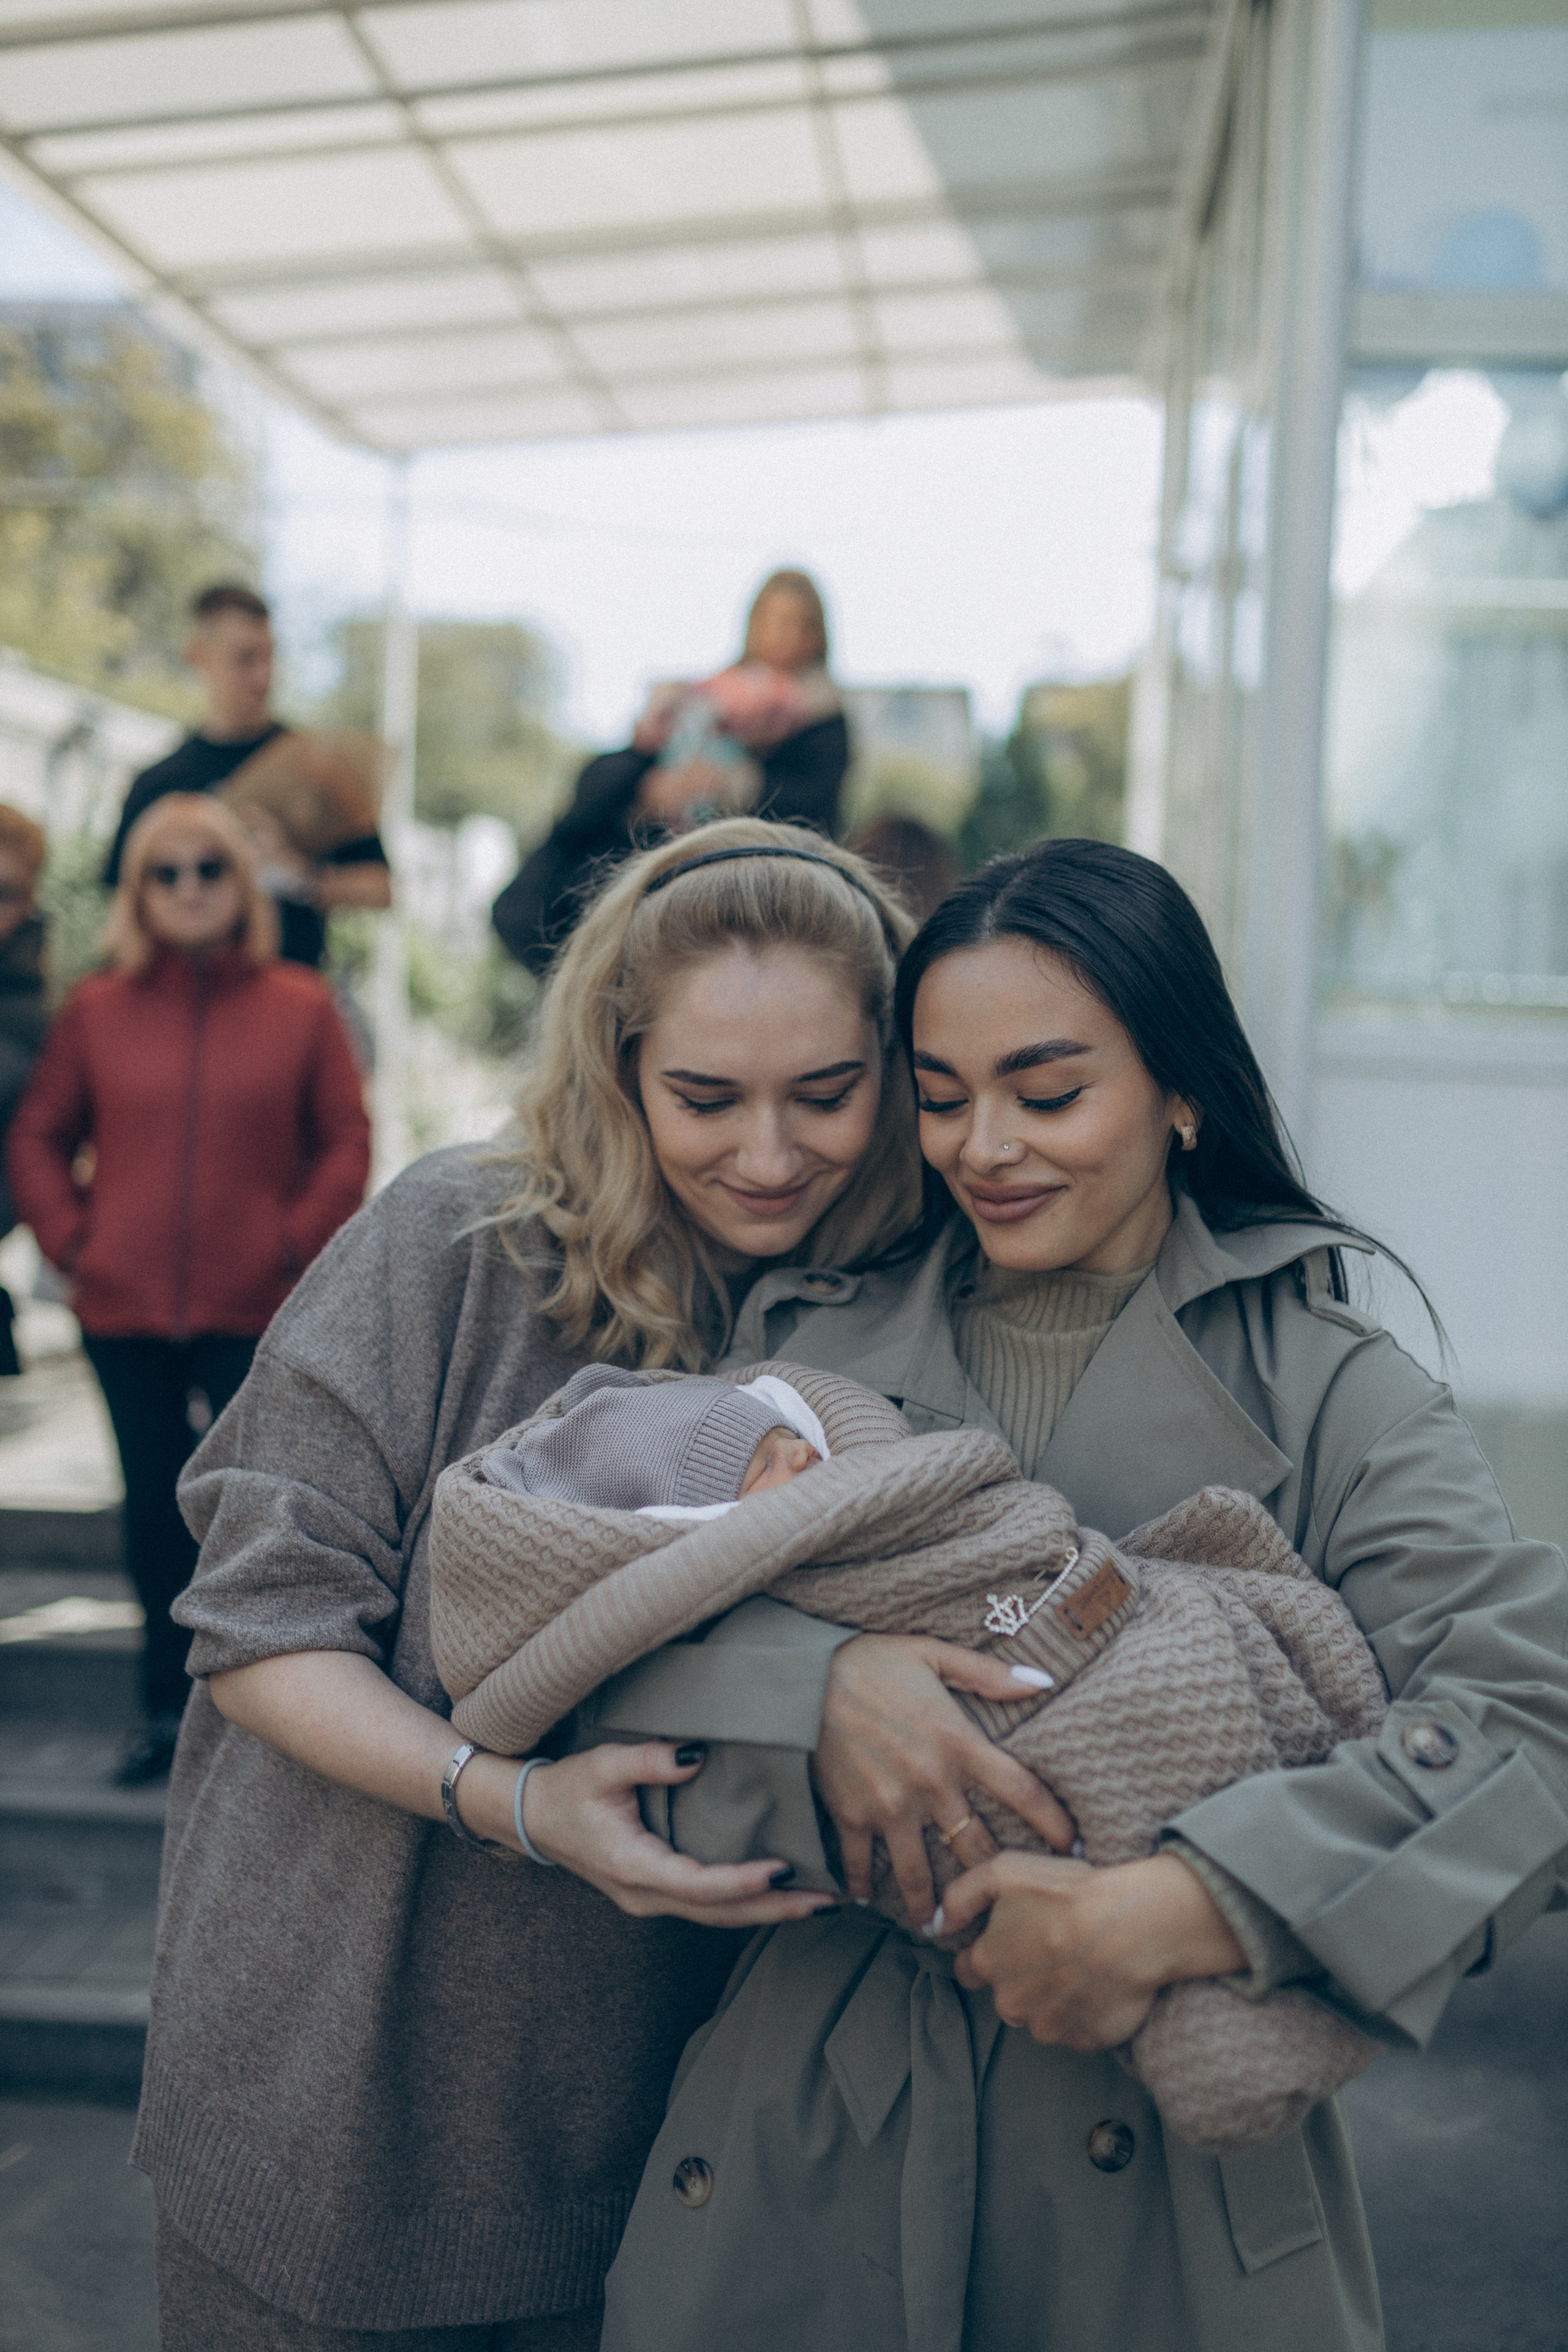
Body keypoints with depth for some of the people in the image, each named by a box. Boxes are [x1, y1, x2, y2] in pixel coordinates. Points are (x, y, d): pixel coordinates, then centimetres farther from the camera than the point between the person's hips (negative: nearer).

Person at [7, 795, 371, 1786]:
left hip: (253, 1314, -2)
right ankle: (170, 1707, 23)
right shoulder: (99, 1008, 6)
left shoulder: (302, 1008, 1)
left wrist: (296, 1246, -7)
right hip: (126, 1313, 2)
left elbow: (348, 1142, 2)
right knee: (157, 1511, 11)